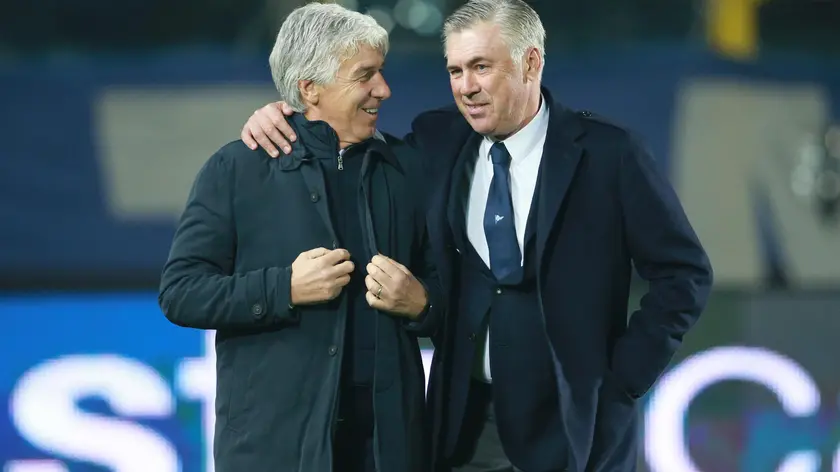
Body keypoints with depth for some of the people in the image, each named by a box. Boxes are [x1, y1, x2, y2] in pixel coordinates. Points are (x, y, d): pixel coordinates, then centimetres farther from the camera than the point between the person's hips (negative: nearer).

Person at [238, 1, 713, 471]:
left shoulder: (608, 152, -7)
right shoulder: (438, 142, 4)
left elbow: (685, 273, -4)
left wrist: (624, 377, -9)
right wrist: (281, 118, -2)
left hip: (570, 422, -3)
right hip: (465, 422, 3)